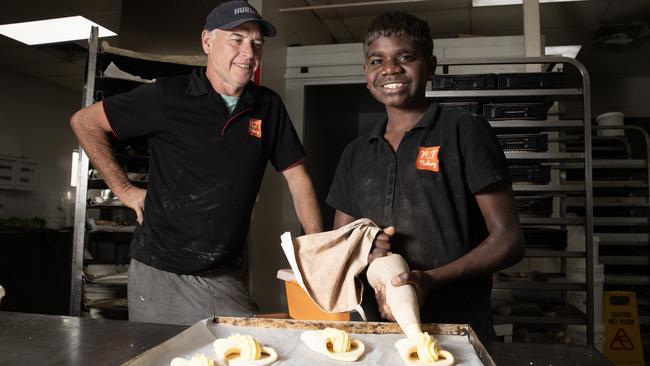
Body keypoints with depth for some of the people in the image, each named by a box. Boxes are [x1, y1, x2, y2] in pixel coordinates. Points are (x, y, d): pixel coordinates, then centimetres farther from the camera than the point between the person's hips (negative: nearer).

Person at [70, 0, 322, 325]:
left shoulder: (268, 107, 3)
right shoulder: (167, 96, -7)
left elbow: (296, 176, 6)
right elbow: (85, 122, 2)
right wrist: (124, 190, -3)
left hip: (225, 278, 3)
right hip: (160, 273, -2)